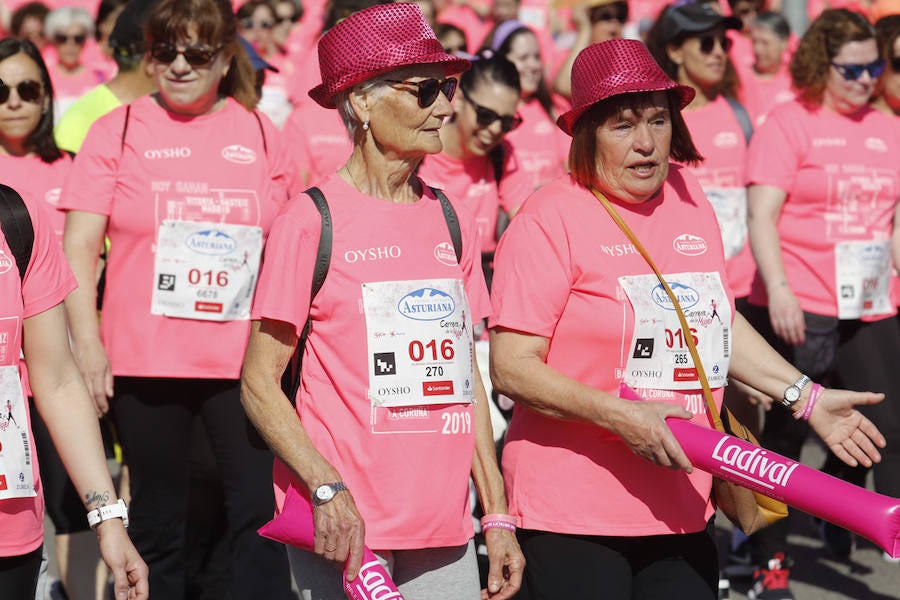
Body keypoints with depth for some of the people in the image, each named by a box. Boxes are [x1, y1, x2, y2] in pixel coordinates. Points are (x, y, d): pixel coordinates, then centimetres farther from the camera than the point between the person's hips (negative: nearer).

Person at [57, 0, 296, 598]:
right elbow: (79, 246, 0)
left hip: (243, 360, 1)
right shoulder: (117, 131, 4)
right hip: (144, 361, -1)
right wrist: (88, 343, -9)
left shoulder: (261, 134, 9)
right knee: (158, 520, 8)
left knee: (263, 514, -7)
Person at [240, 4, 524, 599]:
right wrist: (328, 489, -20)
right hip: (342, 528, -5)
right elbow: (259, 383, -7)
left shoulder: (452, 220, 10)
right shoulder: (312, 222, -7)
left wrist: (497, 515, 11)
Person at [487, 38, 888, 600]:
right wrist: (618, 415, -24)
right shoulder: (551, 219, -11)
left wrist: (808, 397, 18)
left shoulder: (689, 200, 10)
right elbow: (512, 368, -16)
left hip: (681, 509, 6)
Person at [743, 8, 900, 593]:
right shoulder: (789, 123, -3)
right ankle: (770, 563, 19)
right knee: (786, 435, 6)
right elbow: (761, 216, -10)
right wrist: (778, 290, -20)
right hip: (799, 311, -5)